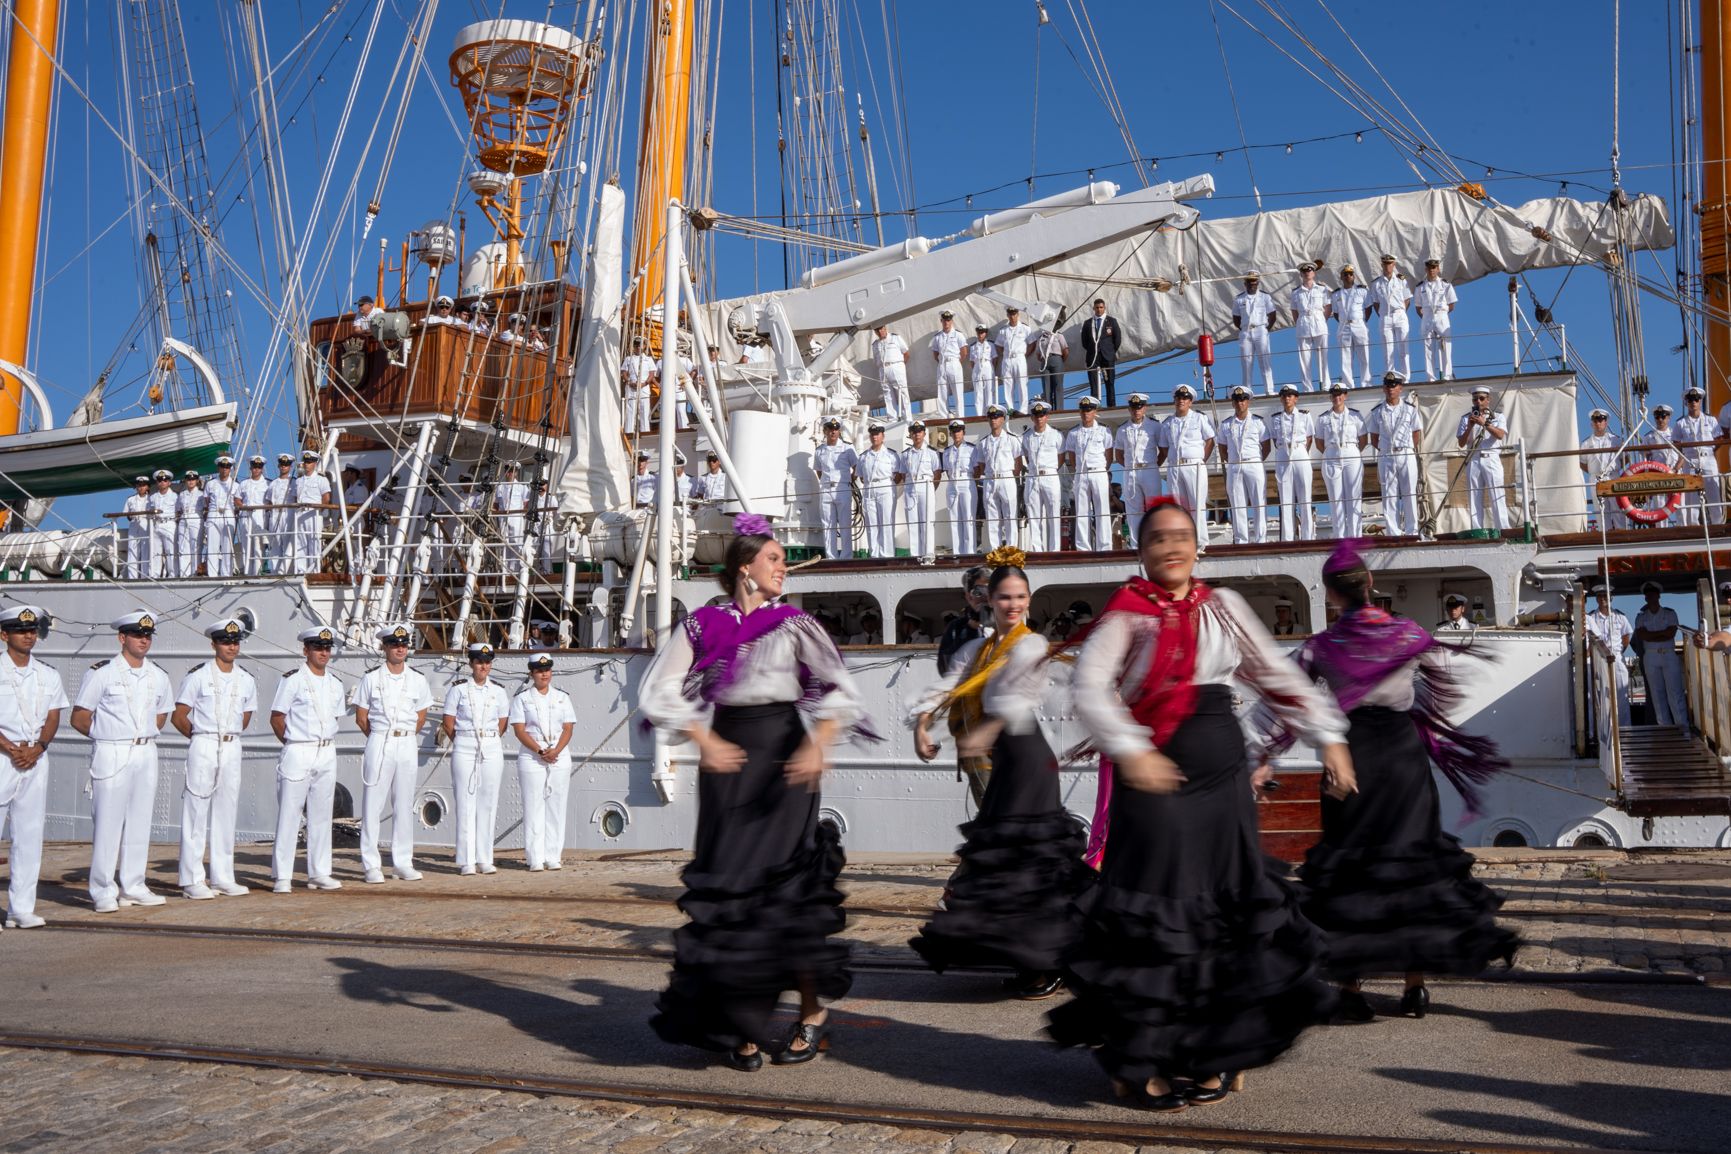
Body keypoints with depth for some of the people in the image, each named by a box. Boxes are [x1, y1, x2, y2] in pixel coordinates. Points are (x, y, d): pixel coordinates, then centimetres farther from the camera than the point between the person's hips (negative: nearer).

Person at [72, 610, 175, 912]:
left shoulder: (159, 676, 10)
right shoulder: (101, 673, -6)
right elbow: (79, 718, -3)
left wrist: (146, 736, 10)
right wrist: (110, 736, 1)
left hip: (146, 754, 5)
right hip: (111, 756, -5)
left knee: (140, 822, 8)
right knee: (107, 823, -4)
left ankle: (133, 887, 16)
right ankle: (103, 891, 3)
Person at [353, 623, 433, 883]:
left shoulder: (418, 680, 7)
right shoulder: (371, 678, 1)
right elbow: (361, 717, 4)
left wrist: (405, 736, 9)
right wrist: (381, 739, 6)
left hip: (408, 746, 3)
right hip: (379, 744, -3)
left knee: (404, 806, 6)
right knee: (372, 805, -2)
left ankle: (403, 863, 12)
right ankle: (371, 865, 4)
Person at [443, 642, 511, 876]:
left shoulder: (498, 690, 8)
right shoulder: (458, 688, 1)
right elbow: (448, 723, 3)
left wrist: (489, 742, 8)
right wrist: (461, 742, 5)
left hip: (492, 749, 2)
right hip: (464, 750, -2)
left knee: (488, 804, 4)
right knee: (466, 803, -3)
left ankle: (485, 859, 10)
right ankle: (466, 861, 0)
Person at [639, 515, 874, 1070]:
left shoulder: (794, 623, 4)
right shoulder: (703, 624, 7)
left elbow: (839, 689, -3)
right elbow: (662, 691, 5)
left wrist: (817, 747, -18)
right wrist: (705, 742, -6)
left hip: (783, 757, -2)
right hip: (727, 758, 2)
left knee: (783, 882, -7)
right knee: (727, 884, 1)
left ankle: (813, 1009, 8)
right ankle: (740, 1024, 12)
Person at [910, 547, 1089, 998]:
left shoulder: (1031, 645, -8)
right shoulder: (976, 650, 15)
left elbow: (1017, 695, -27)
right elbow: (943, 691, 3)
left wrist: (983, 732, -43)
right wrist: (921, 726, -16)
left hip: (1027, 757, -8)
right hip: (1002, 762, 8)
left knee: (1026, 858, -7)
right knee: (998, 856, 13)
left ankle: (1047, 967, 1)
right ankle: (1030, 961, 25)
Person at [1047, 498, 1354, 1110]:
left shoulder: (1222, 606, 11)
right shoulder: (1126, 612, -4)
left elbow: (1276, 674, 14)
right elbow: (1089, 686, -16)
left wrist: (1328, 736, 8)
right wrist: (1129, 750, -29)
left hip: (1222, 770, 5)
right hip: (1154, 773, -5)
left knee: (1226, 907, 8)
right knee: (1157, 914, -2)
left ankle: (1211, 1054, 23)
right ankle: (1141, 1062, 12)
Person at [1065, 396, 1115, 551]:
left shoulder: (1104, 431, 6)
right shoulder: (1073, 433, 11)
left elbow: (1109, 456, 6)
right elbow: (1071, 458, 13)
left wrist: (1104, 472, 1)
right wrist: (1078, 472, 6)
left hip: (1099, 474, -2)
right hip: (1080, 475, 2)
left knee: (1102, 511, -5)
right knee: (1081, 512, 1)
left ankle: (1104, 548, -6)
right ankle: (1083, 549, 4)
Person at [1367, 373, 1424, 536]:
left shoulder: (1410, 409, 5)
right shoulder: (1377, 412, 7)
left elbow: (1417, 435, 7)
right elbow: (1374, 438, 10)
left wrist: (1408, 449, 2)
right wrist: (1384, 449, 1)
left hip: (1407, 455, -1)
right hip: (1385, 457, 1)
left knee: (1410, 494, 0)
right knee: (1389, 495, 0)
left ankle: (1411, 532, 4)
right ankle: (1394, 533, 3)